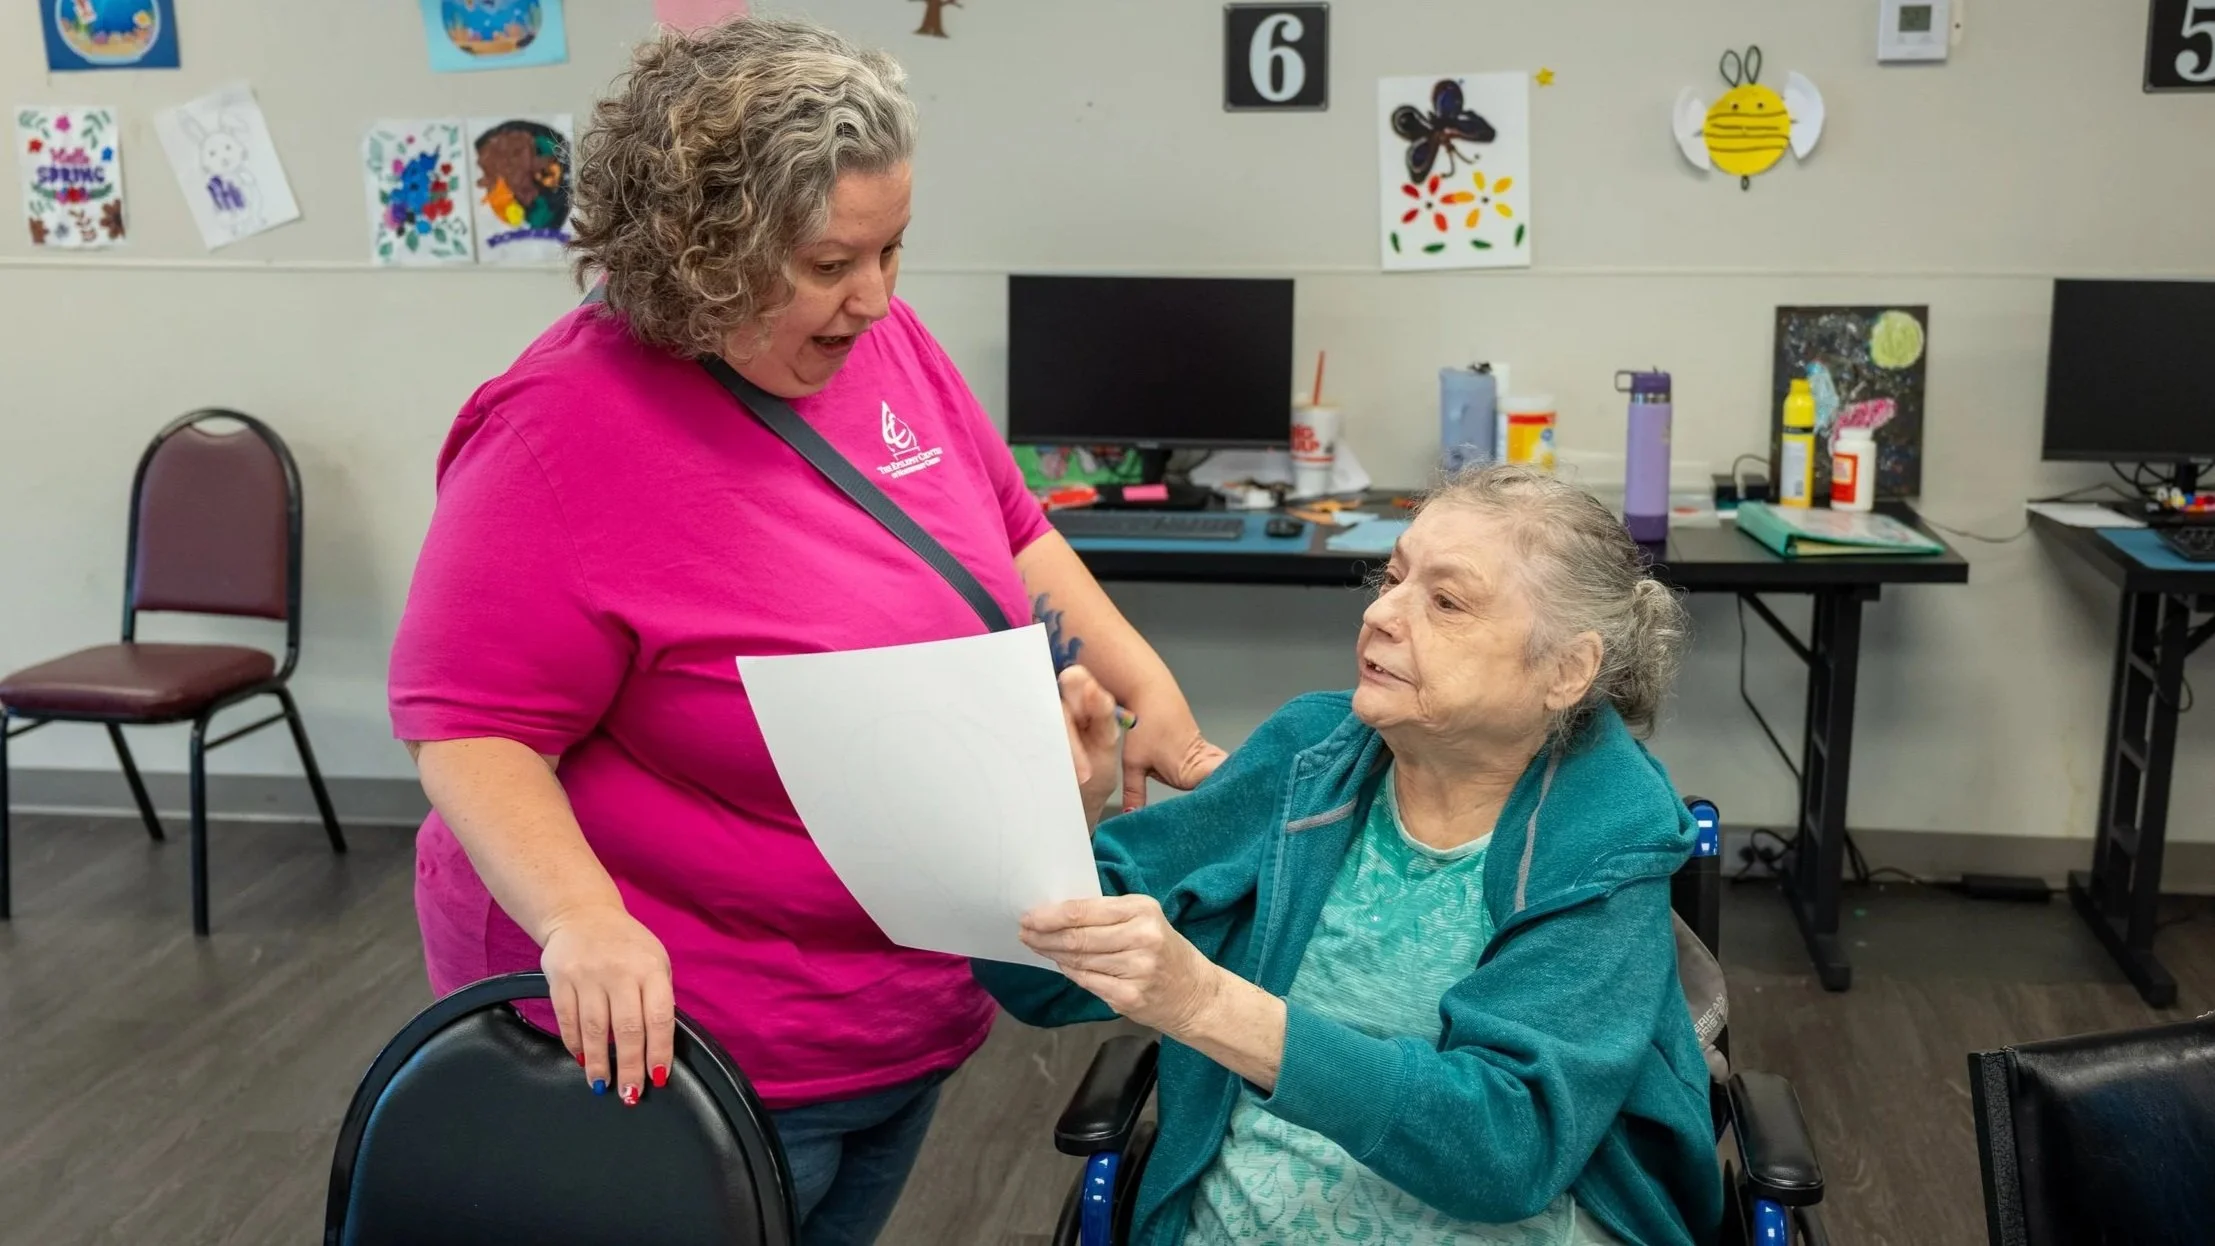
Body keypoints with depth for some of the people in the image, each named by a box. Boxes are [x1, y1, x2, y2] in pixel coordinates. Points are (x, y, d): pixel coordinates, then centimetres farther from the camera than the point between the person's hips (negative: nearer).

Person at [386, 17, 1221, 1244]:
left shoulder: (879, 340, -3)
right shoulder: (565, 433, -23)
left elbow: (1010, 532, 10)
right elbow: (473, 730, -21)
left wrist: (1147, 688, 0)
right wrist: (585, 924, -35)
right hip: (680, 1044, -6)